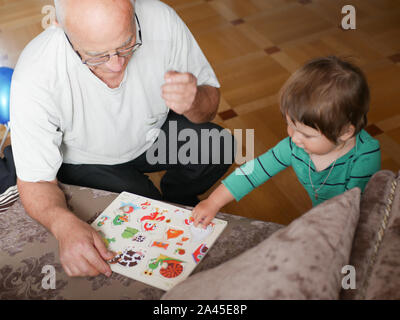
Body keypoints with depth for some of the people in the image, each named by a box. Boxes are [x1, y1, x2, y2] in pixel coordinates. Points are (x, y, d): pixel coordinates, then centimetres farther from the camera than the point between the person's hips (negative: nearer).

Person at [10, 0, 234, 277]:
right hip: (86, 159, -2)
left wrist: (193, 102, -39)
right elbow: (35, 180, -26)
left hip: (152, 132, 3)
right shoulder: (34, 77, -35)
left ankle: (175, 201, 13)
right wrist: (65, 224, -48)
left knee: (219, 148, -19)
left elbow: (211, 97, -13)